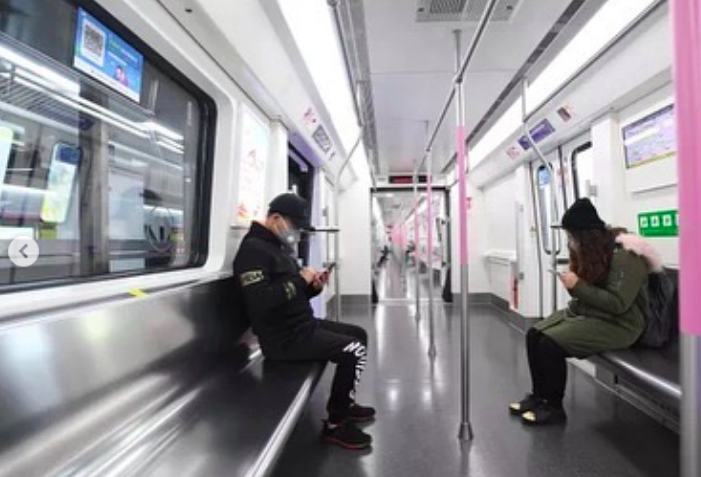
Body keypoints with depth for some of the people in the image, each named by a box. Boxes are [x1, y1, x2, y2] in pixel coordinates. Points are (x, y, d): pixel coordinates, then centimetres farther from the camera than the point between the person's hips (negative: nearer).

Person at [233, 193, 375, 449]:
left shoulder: (279, 247, 17)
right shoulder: (254, 249, -16)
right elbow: (260, 302, -30)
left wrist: (313, 287, -2)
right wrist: (300, 280, -21)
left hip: (302, 325, 11)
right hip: (283, 338, -11)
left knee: (359, 334, 16)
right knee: (355, 351, -17)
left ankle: (345, 404, 29)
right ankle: (335, 424, 2)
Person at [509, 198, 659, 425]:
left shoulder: (625, 256, -20)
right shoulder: (594, 249, 6)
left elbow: (618, 304, -26)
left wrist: (578, 286, -25)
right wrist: (572, 283, -6)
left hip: (617, 324, -9)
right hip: (584, 311, 9)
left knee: (551, 344, -25)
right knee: (534, 334, -9)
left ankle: (553, 407, -6)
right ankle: (539, 395, 5)